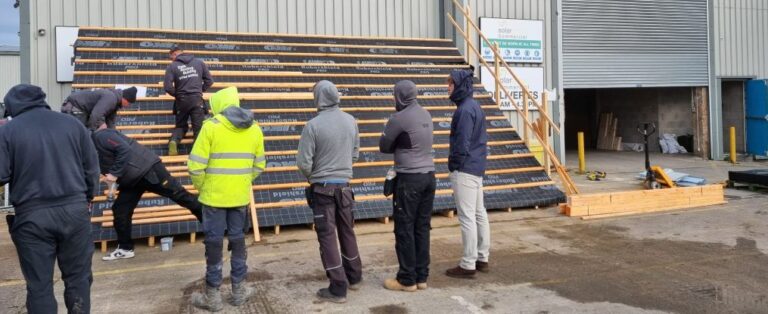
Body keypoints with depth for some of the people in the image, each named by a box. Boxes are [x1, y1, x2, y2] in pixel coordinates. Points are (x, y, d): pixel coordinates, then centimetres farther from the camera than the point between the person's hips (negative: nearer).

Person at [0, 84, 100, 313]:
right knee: (78, 277, 13)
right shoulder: (72, 123, 4)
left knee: (39, 284, 8)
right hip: (74, 210, 2)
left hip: (31, 215, -2)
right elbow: (92, 168, 6)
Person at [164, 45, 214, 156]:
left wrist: (176, 94, 11)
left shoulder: (172, 66, -1)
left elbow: (167, 87, -8)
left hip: (181, 100, 0)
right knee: (199, 127, -1)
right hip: (197, 99, 0)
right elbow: (209, 80, 8)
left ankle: (174, 141, -8)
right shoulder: (199, 62, 7)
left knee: (181, 125, 19)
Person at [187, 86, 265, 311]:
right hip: (240, 195, 4)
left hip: (214, 195, -4)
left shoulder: (211, 126, -11)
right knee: (238, 239, 14)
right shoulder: (254, 129, 4)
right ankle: (239, 289, 22)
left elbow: (196, 165, -14)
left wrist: (200, 186, 3)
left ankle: (212, 295, 14)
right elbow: (259, 166, 9)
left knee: (214, 241, 5)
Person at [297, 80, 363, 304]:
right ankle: (354, 277, 34)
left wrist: (311, 177, 7)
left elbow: (303, 162, -13)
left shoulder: (313, 125, -16)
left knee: (327, 236, 5)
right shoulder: (351, 121, -2)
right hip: (345, 185, 5)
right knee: (347, 231, 20)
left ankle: (338, 288, 9)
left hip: (322, 187, -4)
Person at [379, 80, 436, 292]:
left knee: (405, 229, 2)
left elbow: (384, 147, -3)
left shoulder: (399, 118, -13)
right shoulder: (426, 115, 10)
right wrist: (403, 148, 5)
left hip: (409, 179, -7)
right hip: (429, 175, 7)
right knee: (422, 228, 11)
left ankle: (407, 280, 8)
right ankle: (422, 277, 17)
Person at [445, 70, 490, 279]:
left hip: (465, 170, -10)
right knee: (479, 214, 14)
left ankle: (468, 265, 0)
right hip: (477, 168, 10)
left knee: (467, 217, -5)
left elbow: (462, 143, -20)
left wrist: (454, 166, -9)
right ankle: (482, 258, 23)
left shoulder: (465, 110, -17)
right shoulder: (475, 106, 14)